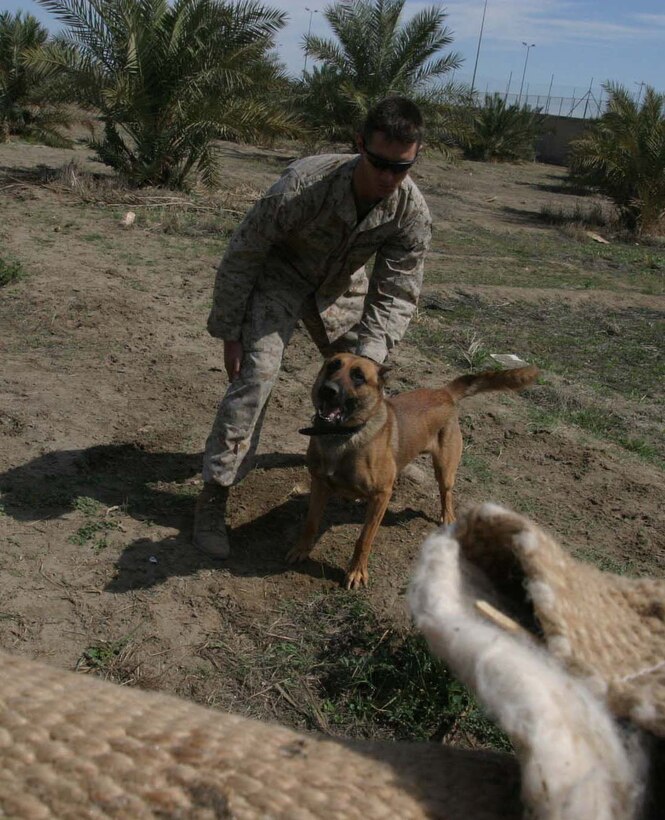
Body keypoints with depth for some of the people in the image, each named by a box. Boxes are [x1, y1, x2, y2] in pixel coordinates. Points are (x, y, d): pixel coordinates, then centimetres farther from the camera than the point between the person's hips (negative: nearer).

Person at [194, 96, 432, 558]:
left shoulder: (413, 213, -26)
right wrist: (229, 332, -21)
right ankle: (215, 494, -13)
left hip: (340, 285, 5)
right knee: (256, 374, -20)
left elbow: (396, 294, -21)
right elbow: (241, 256, -25)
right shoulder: (305, 185, -37)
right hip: (280, 274, -4)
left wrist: (368, 356, -37)